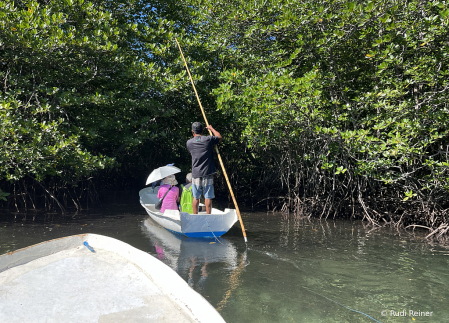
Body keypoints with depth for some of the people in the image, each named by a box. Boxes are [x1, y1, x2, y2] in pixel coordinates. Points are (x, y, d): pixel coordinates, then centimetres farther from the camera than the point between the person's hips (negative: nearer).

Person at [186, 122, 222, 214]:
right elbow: (219, 137, 16)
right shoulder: (208, 139, -3)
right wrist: (211, 128, 29)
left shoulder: (189, 143, 3)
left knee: (196, 197, 10)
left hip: (195, 174, 2)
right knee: (208, 197, 3)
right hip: (207, 174, -1)